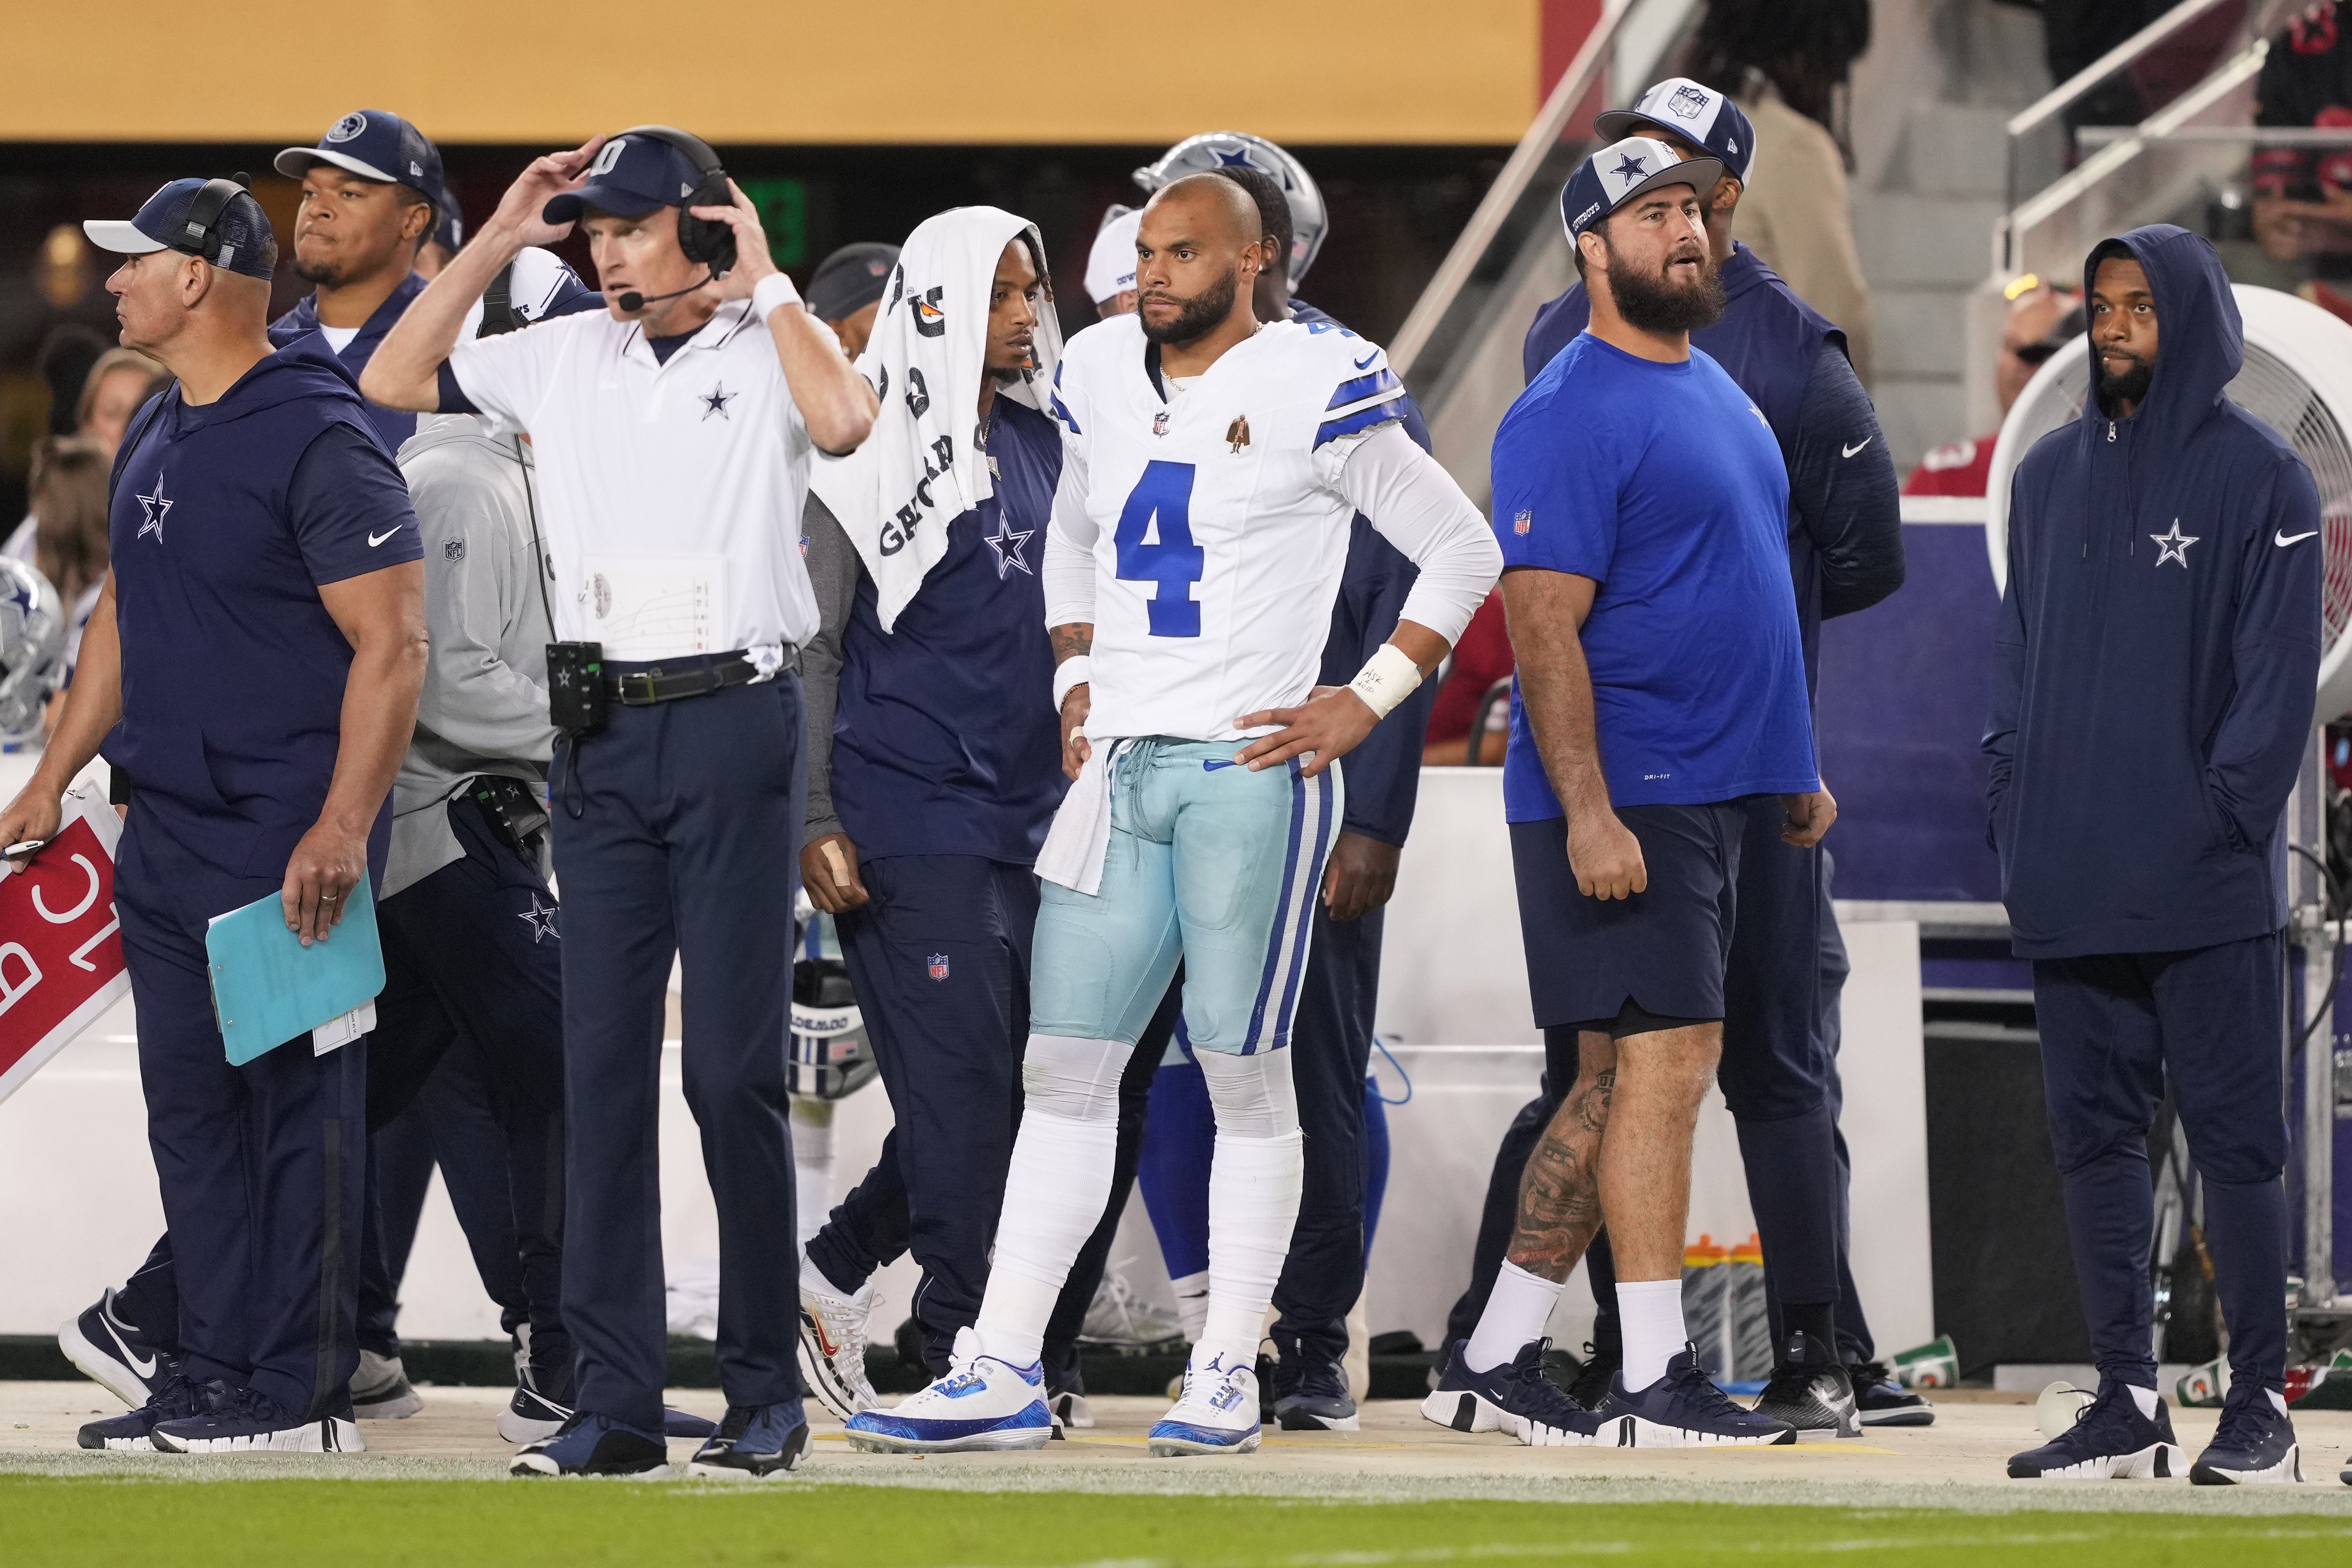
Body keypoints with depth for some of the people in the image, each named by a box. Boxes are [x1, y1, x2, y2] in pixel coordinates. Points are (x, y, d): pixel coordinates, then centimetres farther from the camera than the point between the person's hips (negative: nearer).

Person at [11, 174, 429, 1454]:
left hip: (286, 838, -9)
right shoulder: (154, 438, 14)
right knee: (189, 1105, 10)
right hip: (167, 831, 9)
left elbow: (392, 645, -18)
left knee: (297, 1103, -4)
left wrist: (343, 829, -24)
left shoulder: (317, 438, -14)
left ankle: (301, 1392, -2)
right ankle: (215, 1370, 17)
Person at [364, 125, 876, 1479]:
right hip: (599, 735, 5)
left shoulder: (770, 347, -2)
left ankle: (768, 1393, 3)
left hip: (733, 721, -5)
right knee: (603, 1063, 3)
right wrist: (499, 241, 6)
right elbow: (392, 385, 11)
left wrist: (763, 282, -13)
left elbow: (844, 421, -23)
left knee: (736, 1066, -4)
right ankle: (616, 1402, 5)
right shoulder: (565, 359, 11)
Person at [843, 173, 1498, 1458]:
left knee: (1244, 1073, -1)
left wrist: (1366, 702, -7)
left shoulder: (1313, 392, -7)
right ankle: (1002, 1373, 3)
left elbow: (1462, 553, -2)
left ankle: (1227, 1373, 5)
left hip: (1250, 772, -6)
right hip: (1120, 770, 6)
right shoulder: (1102, 380, 11)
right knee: (1063, 1066, 3)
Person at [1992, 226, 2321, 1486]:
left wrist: (2229, 809, -13)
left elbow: (2280, 668, -5)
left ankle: (2259, 1407, -1)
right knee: (2093, 1138, 6)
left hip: (2206, 890, -5)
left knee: (2233, 1141, -3)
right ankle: (2127, 1403, 11)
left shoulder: (2258, 475, -1)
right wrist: (2013, 803, 6)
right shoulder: (2051, 474, 15)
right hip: (2069, 885, 5)